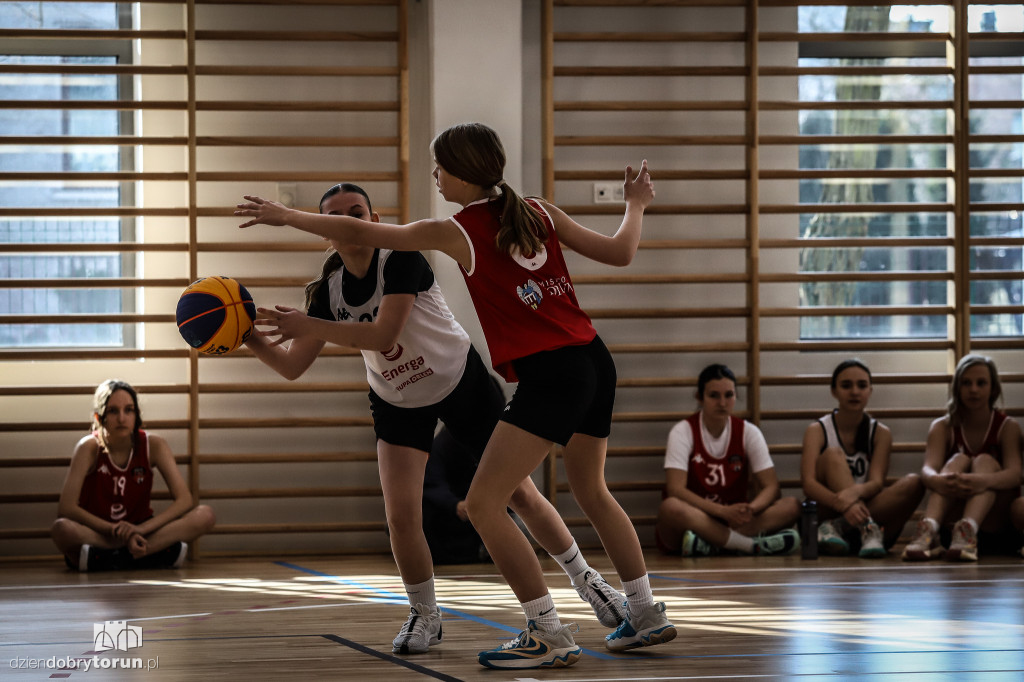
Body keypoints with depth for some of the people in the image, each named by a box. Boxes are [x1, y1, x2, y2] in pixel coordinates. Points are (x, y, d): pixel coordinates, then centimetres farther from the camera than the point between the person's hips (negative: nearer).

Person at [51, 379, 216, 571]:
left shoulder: (153, 445, -5)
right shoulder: (89, 448, -11)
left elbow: (184, 500, -11)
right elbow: (66, 508, -21)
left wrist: (141, 529, -26)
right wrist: (116, 531, -31)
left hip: (139, 532, 3)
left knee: (205, 515, -21)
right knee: (61, 529, -37)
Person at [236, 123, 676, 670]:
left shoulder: (458, 233, -5)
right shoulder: (539, 213, 9)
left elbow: (358, 232, 2)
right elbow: (619, 252, 9)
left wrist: (286, 216, 14)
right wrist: (636, 205, 28)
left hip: (549, 375, -8)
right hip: (596, 362, 8)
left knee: (483, 504, -5)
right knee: (590, 490, 26)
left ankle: (550, 637, -7)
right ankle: (646, 615, 33)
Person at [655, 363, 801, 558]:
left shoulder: (748, 432, 3)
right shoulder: (684, 431, -6)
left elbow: (771, 487, -4)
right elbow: (675, 489, -18)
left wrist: (750, 509, -28)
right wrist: (723, 511, -31)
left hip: (732, 521, 4)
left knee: (791, 505, -20)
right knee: (670, 507, -38)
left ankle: (707, 544, -34)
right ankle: (754, 545, -37)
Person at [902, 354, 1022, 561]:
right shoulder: (942, 427, 3)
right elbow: (928, 469, -15)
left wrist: (983, 481, -43)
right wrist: (938, 480, -42)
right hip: (951, 513, 1)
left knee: (985, 461, -22)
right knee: (959, 459, -21)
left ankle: (968, 530, -51)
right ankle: (929, 529, -50)